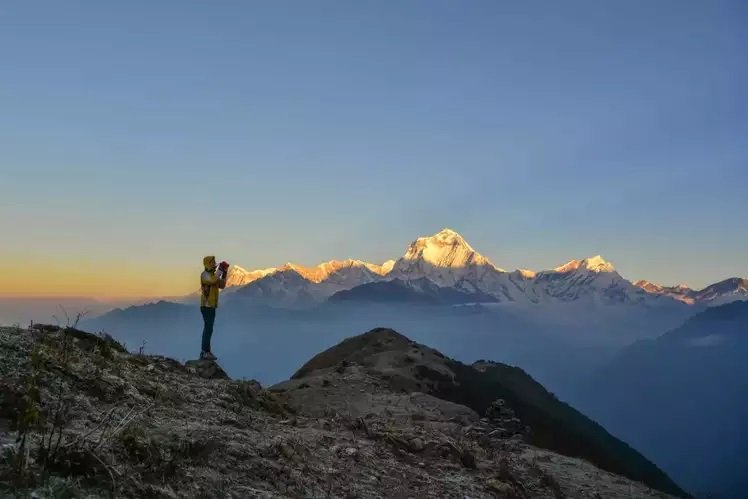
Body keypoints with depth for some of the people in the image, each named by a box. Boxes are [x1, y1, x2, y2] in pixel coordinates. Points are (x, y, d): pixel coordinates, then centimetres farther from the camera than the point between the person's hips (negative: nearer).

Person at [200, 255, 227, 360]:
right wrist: (220, 269, -26)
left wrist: (224, 273, 1)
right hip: (206, 306, -10)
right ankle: (206, 352, -10)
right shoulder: (205, 274, -13)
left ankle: (204, 351, 18)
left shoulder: (213, 275, 16)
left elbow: (222, 286, 11)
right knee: (208, 329, -11)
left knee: (208, 329, 12)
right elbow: (213, 280, -34)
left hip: (211, 306, 10)